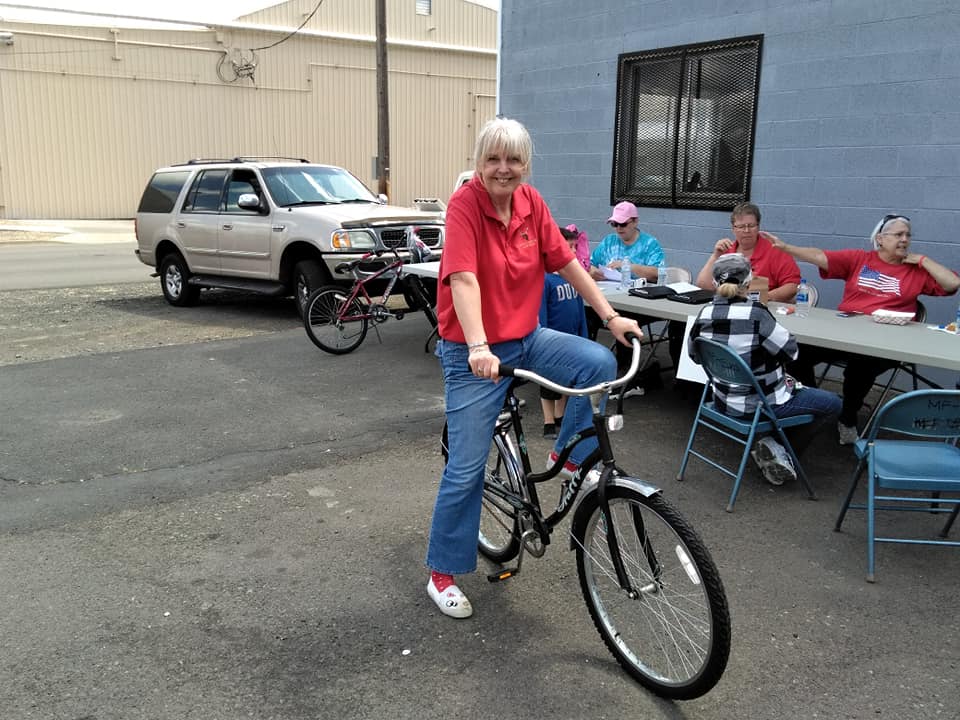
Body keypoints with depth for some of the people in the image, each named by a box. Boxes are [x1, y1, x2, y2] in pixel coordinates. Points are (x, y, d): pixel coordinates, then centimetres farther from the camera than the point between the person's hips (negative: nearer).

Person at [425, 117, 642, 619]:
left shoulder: (531, 202, 0)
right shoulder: (464, 205, -18)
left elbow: (566, 263, 4)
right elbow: (464, 280, -30)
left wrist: (611, 317, 1)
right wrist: (479, 348, -43)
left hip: (527, 338, 6)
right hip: (474, 354, -5)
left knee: (601, 363, -18)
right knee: (466, 469, -2)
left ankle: (569, 455, 7)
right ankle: (443, 573, 17)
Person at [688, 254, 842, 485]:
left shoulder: (705, 313, -7)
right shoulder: (755, 313, -25)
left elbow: (693, 353, 8)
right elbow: (790, 349, -16)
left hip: (724, 400, 7)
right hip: (760, 404, -6)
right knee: (832, 403, 12)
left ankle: (775, 448, 14)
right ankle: (776, 447, 4)